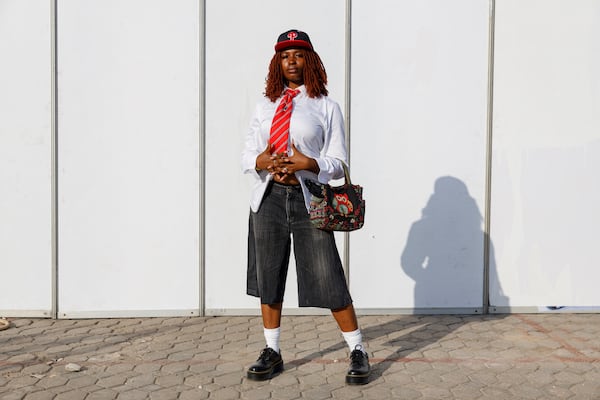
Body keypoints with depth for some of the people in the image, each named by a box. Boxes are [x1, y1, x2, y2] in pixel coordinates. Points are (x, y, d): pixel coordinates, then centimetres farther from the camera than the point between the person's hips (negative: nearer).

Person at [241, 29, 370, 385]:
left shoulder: (327, 107, 3)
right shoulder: (265, 106, 13)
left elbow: (339, 163, -1)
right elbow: (247, 154, 11)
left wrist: (307, 163, -19)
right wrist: (262, 161, -12)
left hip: (308, 198, -4)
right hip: (268, 197, 4)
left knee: (328, 279, -2)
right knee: (268, 277, 10)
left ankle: (358, 352, 15)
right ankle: (272, 352, 26)